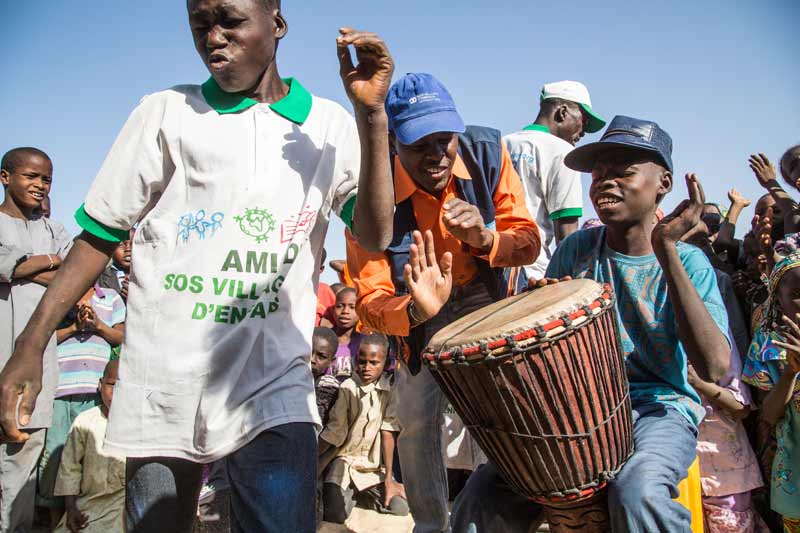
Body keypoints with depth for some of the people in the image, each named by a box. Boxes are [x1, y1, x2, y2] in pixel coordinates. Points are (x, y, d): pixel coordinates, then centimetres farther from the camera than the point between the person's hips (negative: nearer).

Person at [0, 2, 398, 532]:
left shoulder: (330, 125, 6)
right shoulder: (167, 112, 6)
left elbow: (375, 236, -4)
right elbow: (102, 232, 6)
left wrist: (373, 116, -12)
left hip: (274, 386, 0)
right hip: (162, 384, 1)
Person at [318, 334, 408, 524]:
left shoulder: (388, 392, -3)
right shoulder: (347, 389, -10)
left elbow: (387, 433, -5)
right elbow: (333, 432, -9)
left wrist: (389, 478, -6)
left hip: (375, 466, 3)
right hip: (345, 460, -2)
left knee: (400, 509, -12)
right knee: (335, 515, -20)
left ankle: (367, 495, 18)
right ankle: (348, 494, 15)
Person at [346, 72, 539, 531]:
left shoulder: (488, 151, -22)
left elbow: (528, 244, -16)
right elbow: (370, 303, -26)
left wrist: (485, 238, -38)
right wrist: (415, 310, -49)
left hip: (496, 299, 1)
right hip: (424, 319, 0)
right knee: (417, 427, 6)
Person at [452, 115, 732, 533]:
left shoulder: (687, 262, -4)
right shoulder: (577, 248, 4)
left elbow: (715, 368, -19)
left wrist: (666, 249, -21)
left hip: (659, 408, -2)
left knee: (638, 492, -36)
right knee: (480, 497, -18)